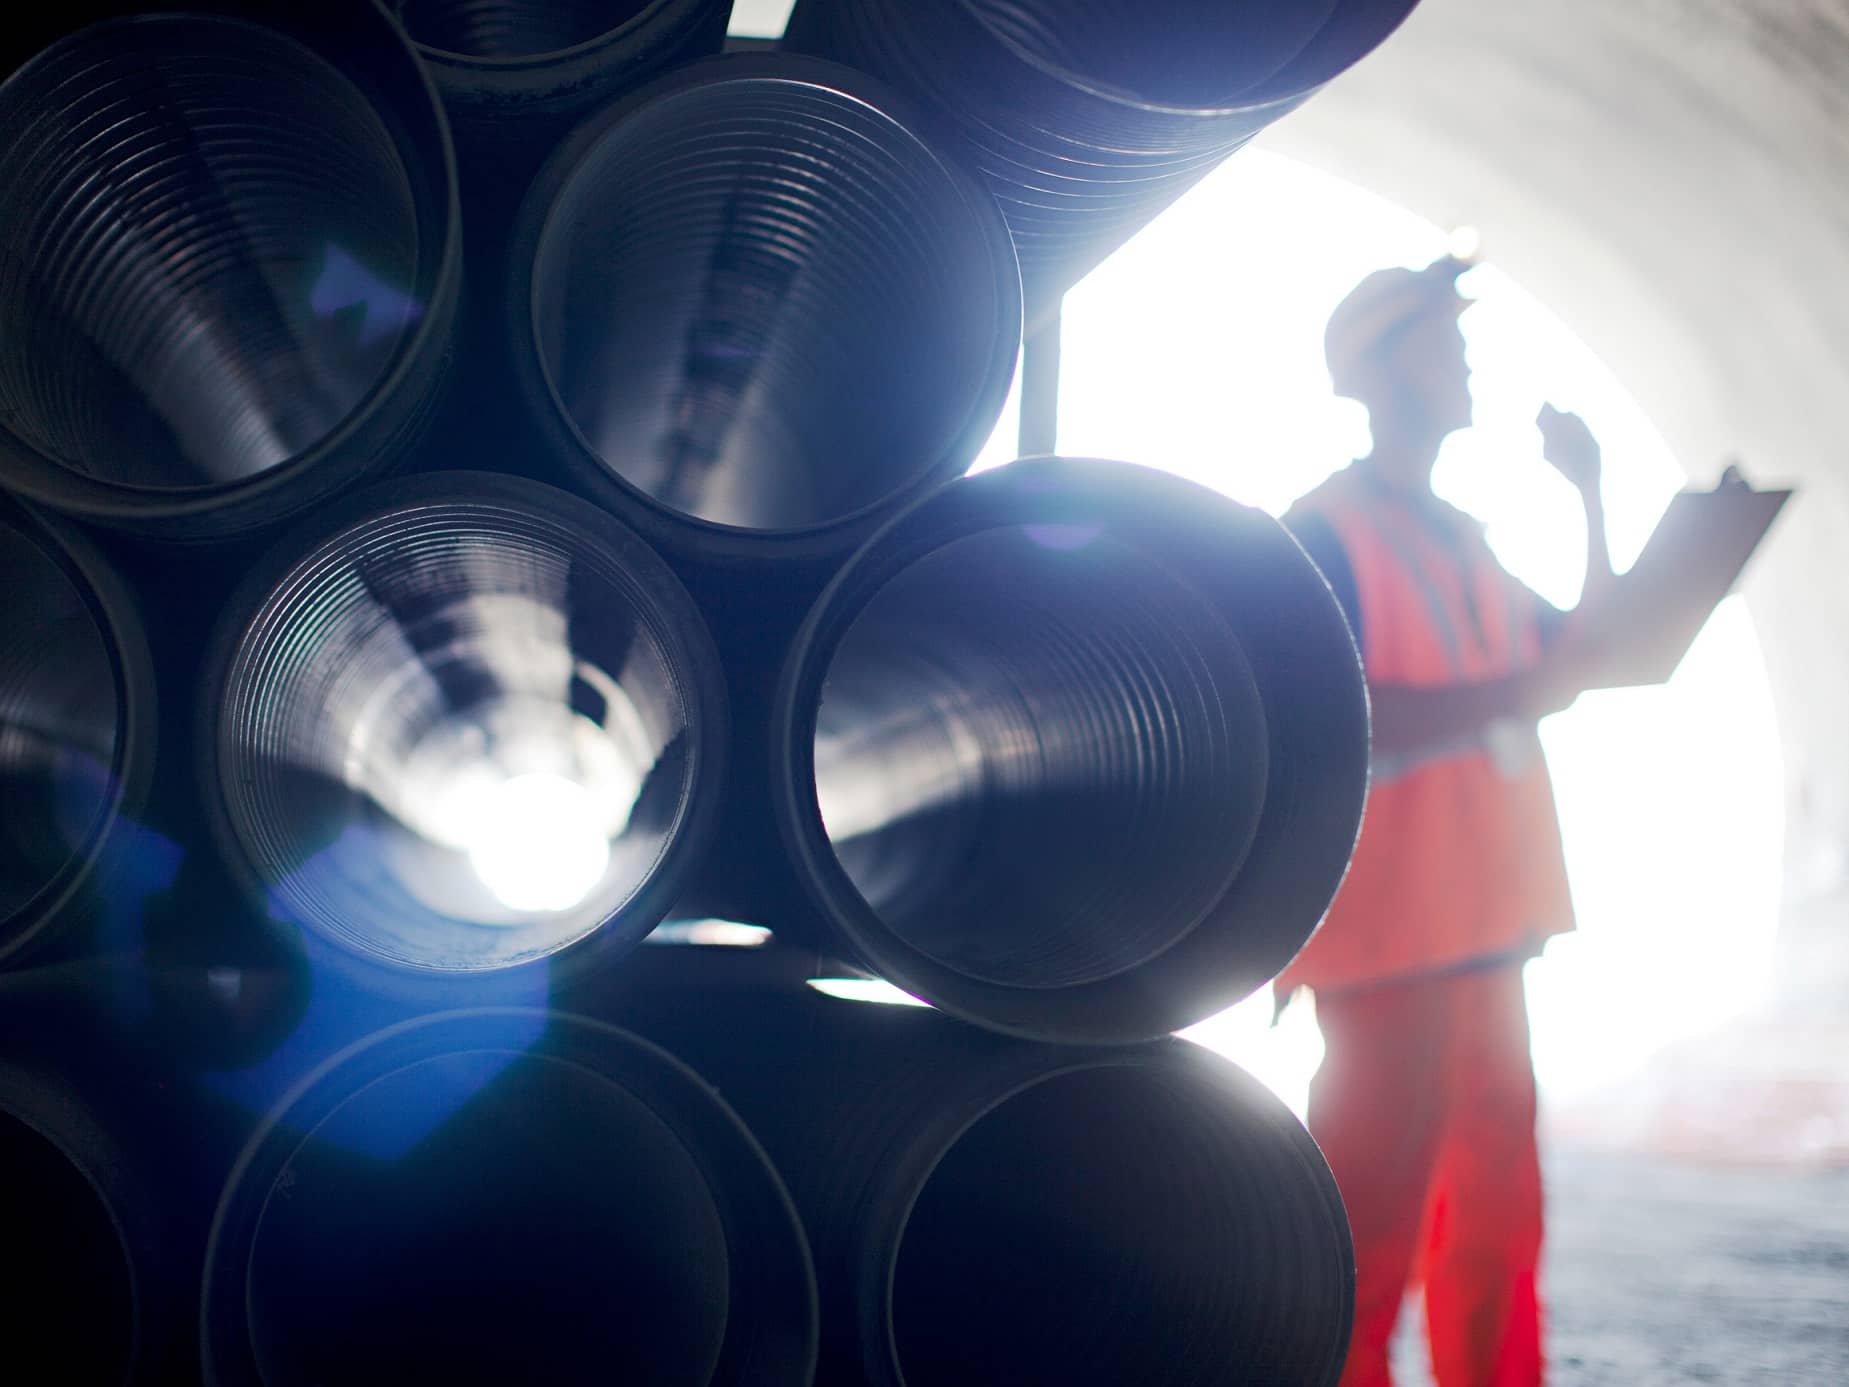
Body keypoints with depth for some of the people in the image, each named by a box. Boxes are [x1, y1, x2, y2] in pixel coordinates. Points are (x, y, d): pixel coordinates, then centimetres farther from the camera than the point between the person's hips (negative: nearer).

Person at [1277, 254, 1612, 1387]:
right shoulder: (1324, 533, -8)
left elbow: (1573, 653, 24)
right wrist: (1510, 696, -22)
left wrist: (1592, 500, 14)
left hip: (1484, 917, 8)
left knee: (1496, 1199, 11)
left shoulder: (1461, 538, 18)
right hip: (1389, 923, -8)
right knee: (1377, 1211, -6)